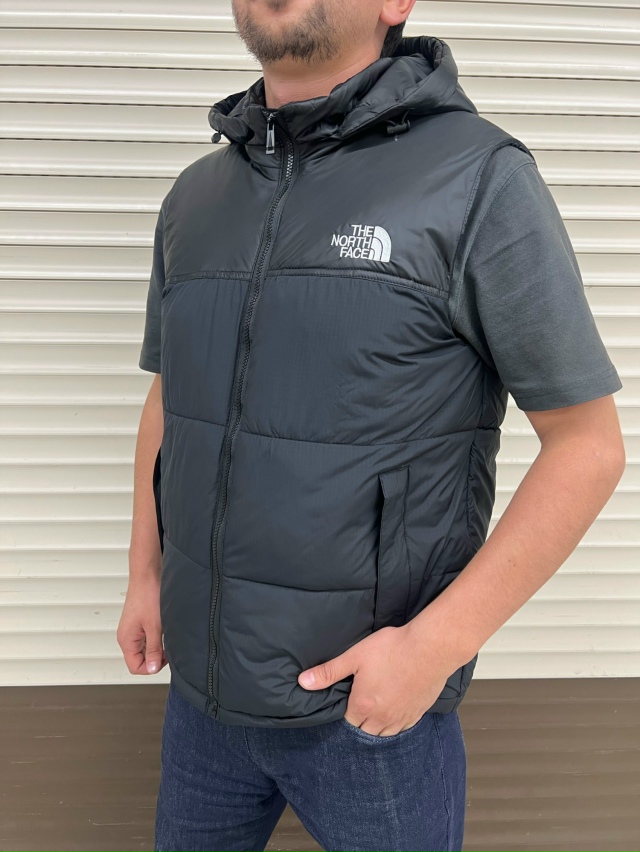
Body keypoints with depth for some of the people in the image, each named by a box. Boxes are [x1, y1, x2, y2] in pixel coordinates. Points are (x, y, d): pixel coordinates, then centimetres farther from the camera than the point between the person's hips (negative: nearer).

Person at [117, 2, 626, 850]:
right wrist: (145, 573, 9)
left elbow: (589, 444, -13)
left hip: (374, 697, -5)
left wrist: (436, 645, -18)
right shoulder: (197, 197, 4)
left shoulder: (481, 180, -14)